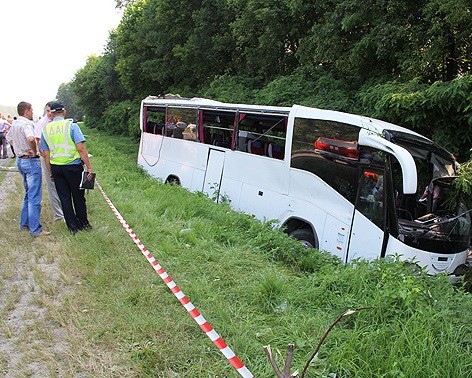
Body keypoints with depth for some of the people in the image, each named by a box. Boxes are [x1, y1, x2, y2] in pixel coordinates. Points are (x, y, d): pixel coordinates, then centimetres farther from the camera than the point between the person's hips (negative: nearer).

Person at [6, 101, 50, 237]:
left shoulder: (14, 124, 11)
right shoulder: (26, 124, -18)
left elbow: (9, 138, 28)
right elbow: (31, 139, -37)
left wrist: (20, 148, 17)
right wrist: (35, 151, -20)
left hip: (20, 159, 10)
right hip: (31, 161, -10)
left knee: (28, 194, 21)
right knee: (35, 197, -6)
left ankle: (24, 223, 28)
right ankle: (35, 229, -3)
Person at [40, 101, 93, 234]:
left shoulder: (46, 129, 4)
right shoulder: (71, 125, -9)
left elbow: (45, 154, 7)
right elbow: (81, 148, -16)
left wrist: (50, 172, 15)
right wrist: (89, 167, -11)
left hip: (55, 167, 4)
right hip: (73, 166, -4)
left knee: (64, 198, 11)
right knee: (78, 196, 10)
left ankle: (73, 226, 18)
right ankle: (83, 223, 22)